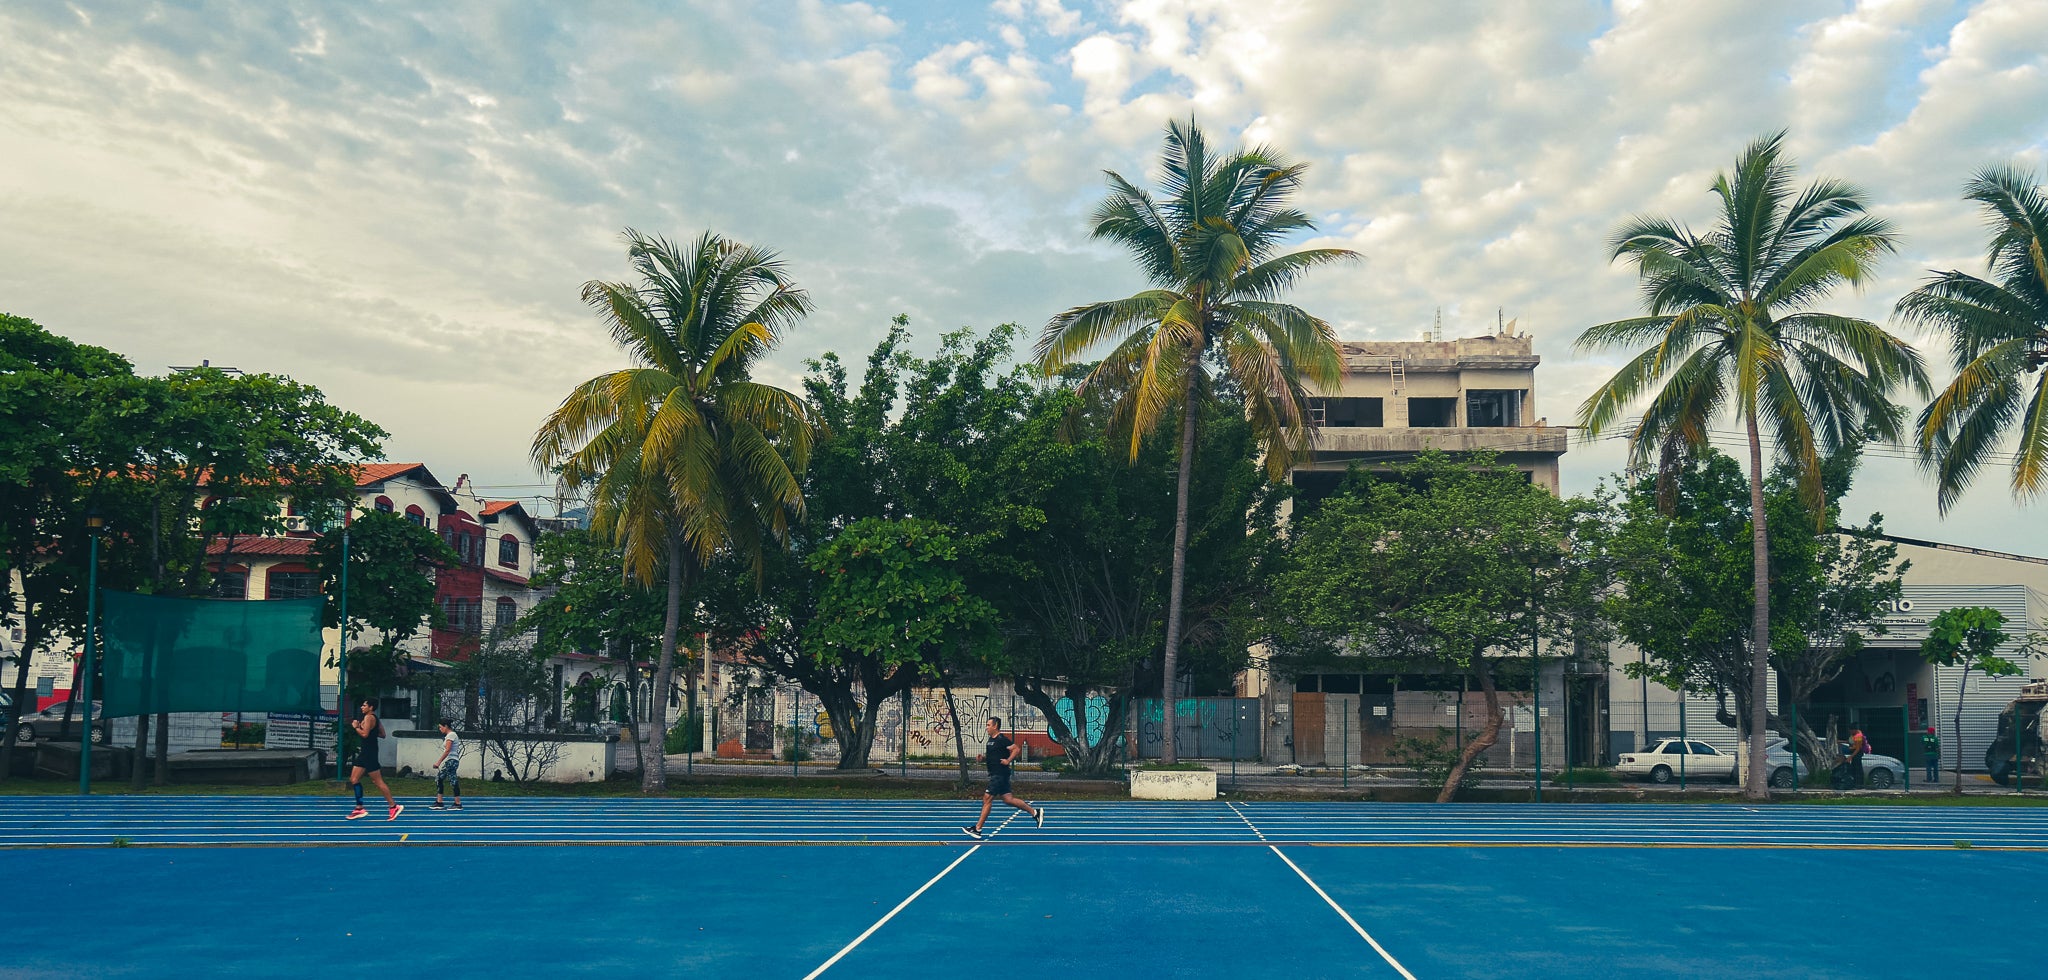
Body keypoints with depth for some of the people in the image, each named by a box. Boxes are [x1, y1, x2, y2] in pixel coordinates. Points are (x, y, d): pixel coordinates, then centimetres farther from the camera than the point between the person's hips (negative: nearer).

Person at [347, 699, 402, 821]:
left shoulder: (369, 717, -13)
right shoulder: (375, 718, 16)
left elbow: (365, 734, -24)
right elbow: (382, 735, 19)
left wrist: (356, 727, -10)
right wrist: (372, 731, 16)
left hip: (370, 754, -11)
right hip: (365, 753, 11)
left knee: (378, 782, -7)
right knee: (354, 779, 10)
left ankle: (394, 806, -4)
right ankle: (359, 809, 12)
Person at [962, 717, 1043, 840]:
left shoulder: (1002, 740, -14)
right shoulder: (991, 740, 15)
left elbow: (1017, 749, -19)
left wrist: (1008, 761, -20)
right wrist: (982, 758, 6)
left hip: (1000, 774, -10)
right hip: (995, 774, 10)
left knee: (987, 799, -8)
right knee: (1008, 799, 10)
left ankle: (977, 829, -4)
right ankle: (1035, 812, 18)